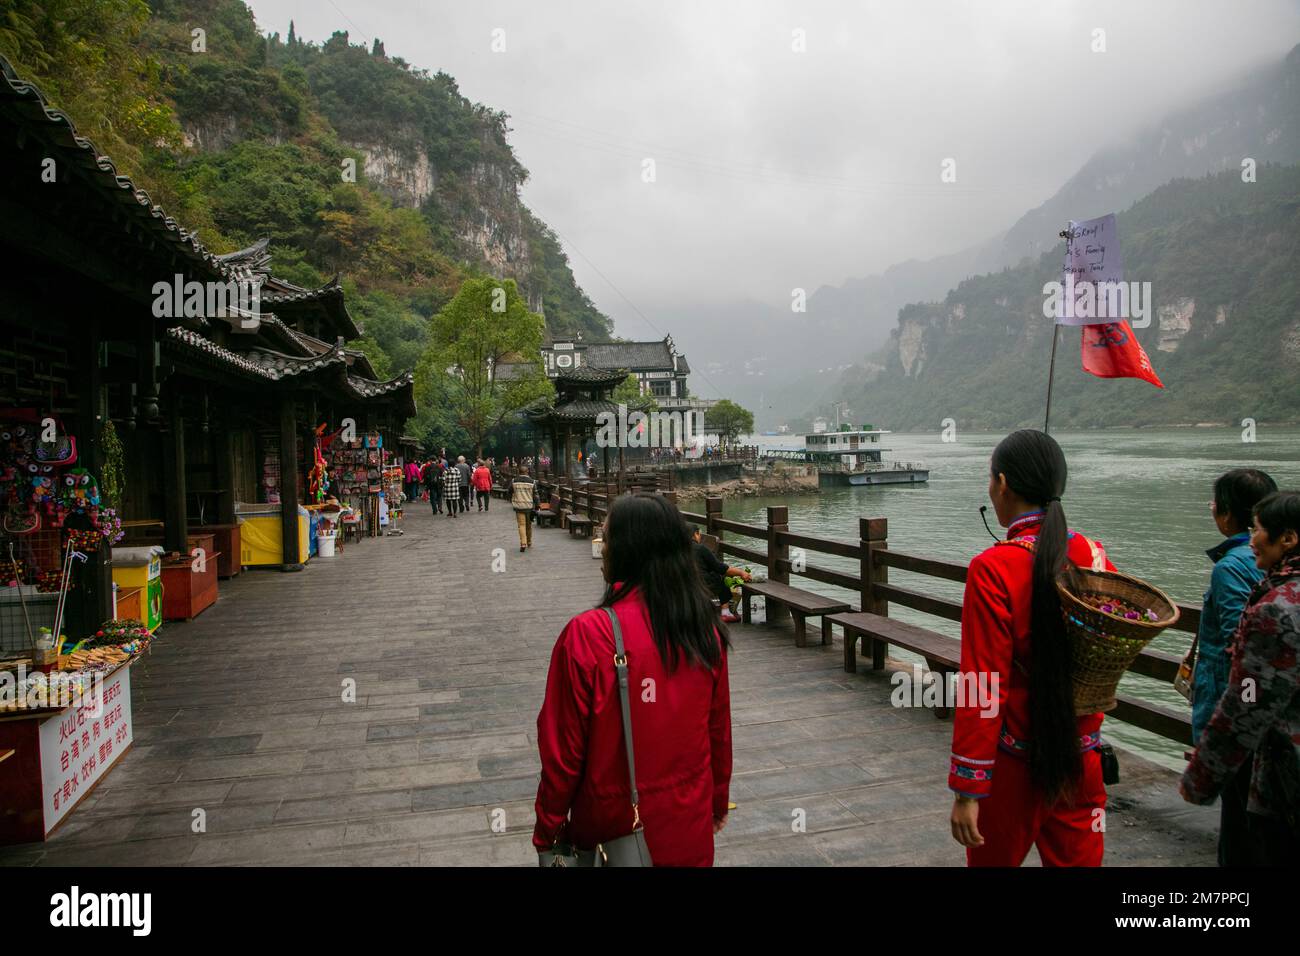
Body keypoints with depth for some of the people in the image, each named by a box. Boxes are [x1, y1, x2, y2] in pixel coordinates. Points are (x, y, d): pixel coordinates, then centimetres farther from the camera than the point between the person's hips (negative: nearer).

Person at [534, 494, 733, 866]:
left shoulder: (587, 635, -23)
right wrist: (718, 802, 17)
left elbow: (563, 748, -16)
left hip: (615, 830, -3)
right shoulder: (705, 629, -10)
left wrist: (547, 830, -1)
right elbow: (719, 728, 2)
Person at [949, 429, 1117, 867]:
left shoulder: (993, 568, -21)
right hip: (1081, 756, 5)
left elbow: (983, 687, -20)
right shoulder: (1094, 554, -4)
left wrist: (967, 790, -15)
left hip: (1015, 763, -5)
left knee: (992, 857, 15)